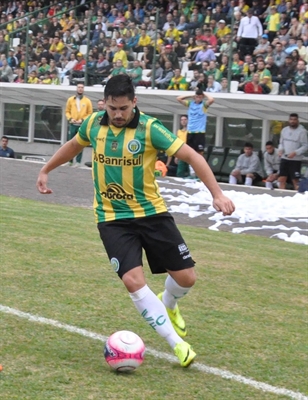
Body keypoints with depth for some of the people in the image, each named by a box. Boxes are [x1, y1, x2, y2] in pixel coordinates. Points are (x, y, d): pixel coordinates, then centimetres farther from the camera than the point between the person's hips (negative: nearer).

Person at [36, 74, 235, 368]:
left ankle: (168, 305, 38)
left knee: (186, 278, 0)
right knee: (133, 280, -19)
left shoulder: (149, 128, -16)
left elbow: (192, 156, -17)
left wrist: (217, 194, -26)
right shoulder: (94, 124, -4)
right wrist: (45, 170, 25)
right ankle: (177, 343, -8)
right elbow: (74, 145, 19)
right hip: (112, 219, 1)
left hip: (151, 212, -1)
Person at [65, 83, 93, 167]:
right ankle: (70, 160, 14)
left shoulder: (87, 101, 2)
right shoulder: (71, 100, 7)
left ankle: (78, 161, 3)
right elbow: (67, 111, 11)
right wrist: (70, 118, -6)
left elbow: (90, 113, 3)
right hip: (73, 125, 2)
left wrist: (82, 120, -9)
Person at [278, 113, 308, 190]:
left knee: (295, 180, -4)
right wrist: (280, 150, -2)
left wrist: (295, 153, -21)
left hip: (295, 160, -5)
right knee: (281, 179, 5)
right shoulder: (284, 130, 9)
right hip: (284, 159, 5)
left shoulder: (302, 131, -9)